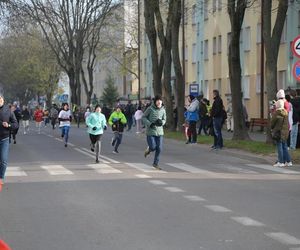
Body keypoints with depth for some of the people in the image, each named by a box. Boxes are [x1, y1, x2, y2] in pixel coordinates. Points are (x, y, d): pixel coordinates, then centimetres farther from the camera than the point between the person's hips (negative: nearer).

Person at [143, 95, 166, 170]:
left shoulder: (163, 110, 4)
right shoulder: (150, 109, -8)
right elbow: (144, 117, -1)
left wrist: (161, 122, -10)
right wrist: (150, 124, -15)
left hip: (159, 132, 4)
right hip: (150, 131, -4)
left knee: (159, 148, 0)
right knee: (153, 147, -9)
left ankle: (155, 163, 16)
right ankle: (148, 149, 29)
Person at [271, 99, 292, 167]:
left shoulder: (277, 113, -15)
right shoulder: (286, 113, 4)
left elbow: (273, 122, -7)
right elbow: (287, 123, 11)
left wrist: (272, 128, 8)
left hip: (278, 132, -6)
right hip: (285, 132, 6)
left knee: (279, 147, -1)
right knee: (284, 147, 13)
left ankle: (281, 162, 1)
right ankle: (288, 161, 13)